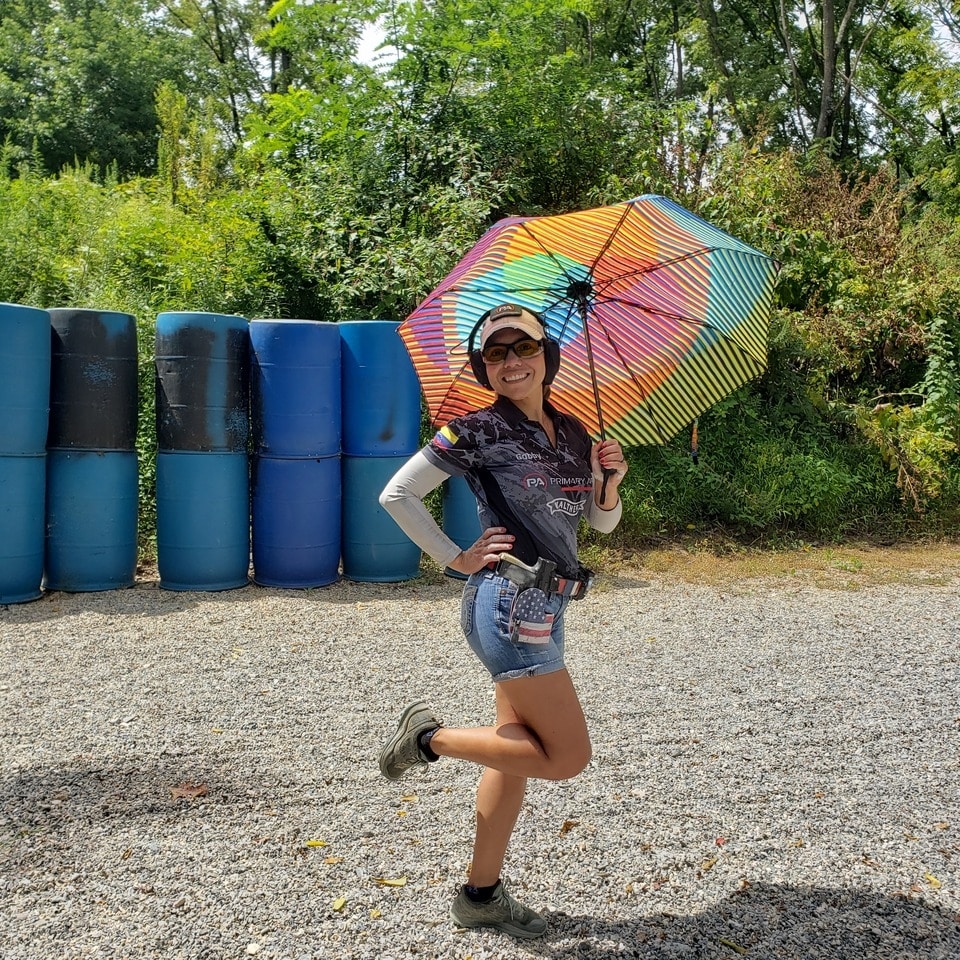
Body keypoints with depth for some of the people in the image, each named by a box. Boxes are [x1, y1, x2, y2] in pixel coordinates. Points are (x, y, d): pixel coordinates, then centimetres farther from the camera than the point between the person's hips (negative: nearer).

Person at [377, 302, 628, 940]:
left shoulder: (572, 433, 12)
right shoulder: (480, 430, -8)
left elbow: (602, 523, 18)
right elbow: (397, 494, -7)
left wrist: (610, 483, -2)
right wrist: (458, 559, -8)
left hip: (546, 604, 8)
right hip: (511, 604, -8)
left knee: (518, 748, 13)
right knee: (568, 756, -5)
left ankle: (481, 895, 28)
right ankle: (429, 736, 9)